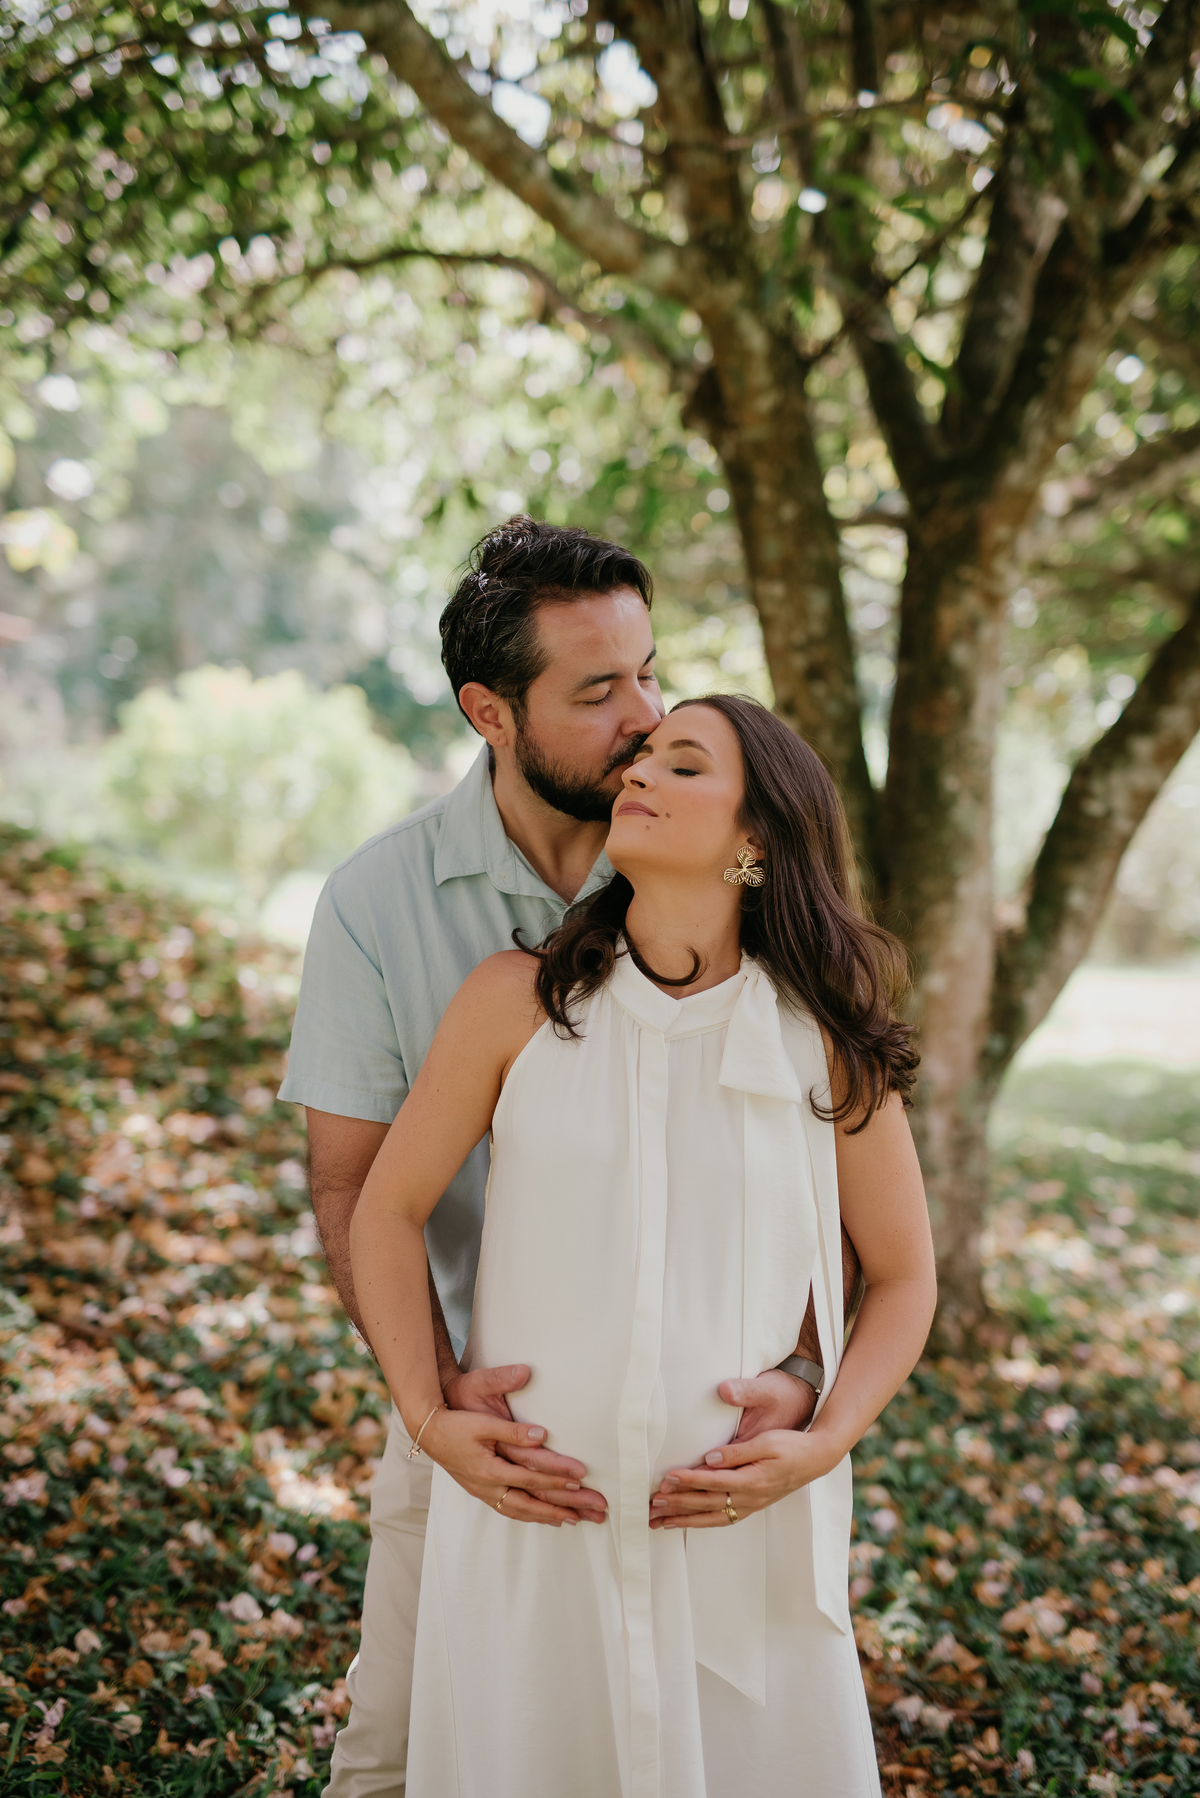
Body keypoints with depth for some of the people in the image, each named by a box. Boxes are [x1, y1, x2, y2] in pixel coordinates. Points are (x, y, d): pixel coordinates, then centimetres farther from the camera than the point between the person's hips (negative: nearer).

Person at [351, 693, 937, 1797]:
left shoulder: (828, 1042, -4)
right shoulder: (519, 1000, -5)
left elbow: (905, 1274, 7)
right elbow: (388, 1211, 4)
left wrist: (823, 1446, -7)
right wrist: (427, 1420, -6)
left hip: (739, 1525, 0)